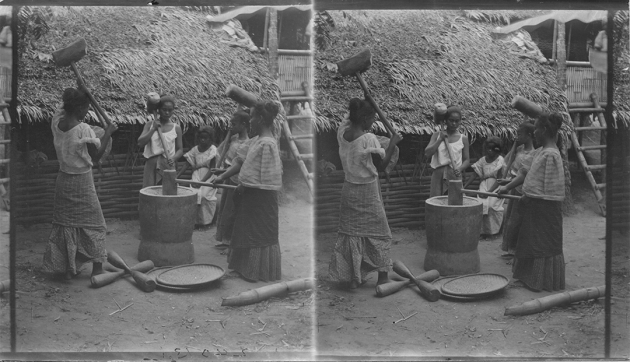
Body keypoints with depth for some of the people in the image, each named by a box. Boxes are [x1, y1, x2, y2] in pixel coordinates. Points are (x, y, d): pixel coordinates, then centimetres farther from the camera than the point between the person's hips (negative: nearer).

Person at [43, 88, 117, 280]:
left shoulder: (56, 123, -4)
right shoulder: (83, 129, -22)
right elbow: (96, 156, -14)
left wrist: (79, 92, 10)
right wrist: (107, 134, -5)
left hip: (63, 179, 6)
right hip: (81, 181, -6)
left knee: (65, 222, 14)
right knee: (93, 223, 7)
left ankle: (68, 267, 19)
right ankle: (97, 267, 11)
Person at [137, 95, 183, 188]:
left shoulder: (176, 128, 5)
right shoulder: (150, 125, 5)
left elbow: (180, 149, 6)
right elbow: (140, 143, -5)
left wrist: (174, 158, -14)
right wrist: (153, 129, -12)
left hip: (168, 165, 0)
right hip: (151, 164, 1)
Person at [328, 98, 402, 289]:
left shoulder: (342, 133, -4)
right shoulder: (369, 138, -21)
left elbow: (348, 120, 20)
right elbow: (382, 164, -13)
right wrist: (392, 143, -6)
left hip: (349, 189, 6)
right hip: (368, 191, -6)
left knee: (351, 231, 12)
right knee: (379, 232, 9)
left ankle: (352, 277, 16)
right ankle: (382, 276, 17)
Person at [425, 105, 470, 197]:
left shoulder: (463, 139, 5)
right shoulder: (437, 135, 6)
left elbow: (467, 160, 5)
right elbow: (427, 152, -5)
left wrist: (460, 169, -15)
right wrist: (440, 139, -13)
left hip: (455, 176, -1)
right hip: (438, 174, 1)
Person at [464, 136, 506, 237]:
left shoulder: (500, 160, -6)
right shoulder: (482, 160, 5)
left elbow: (499, 179, -10)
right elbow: (474, 175, 6)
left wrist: (489, 191, -19)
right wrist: (463, 187, -3)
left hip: (496, 187, -3)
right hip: (484, 185, 3)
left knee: (491, 204, -23)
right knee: (482, 204, -19)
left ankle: (492, 230, -9)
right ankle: (484, 229, -9)